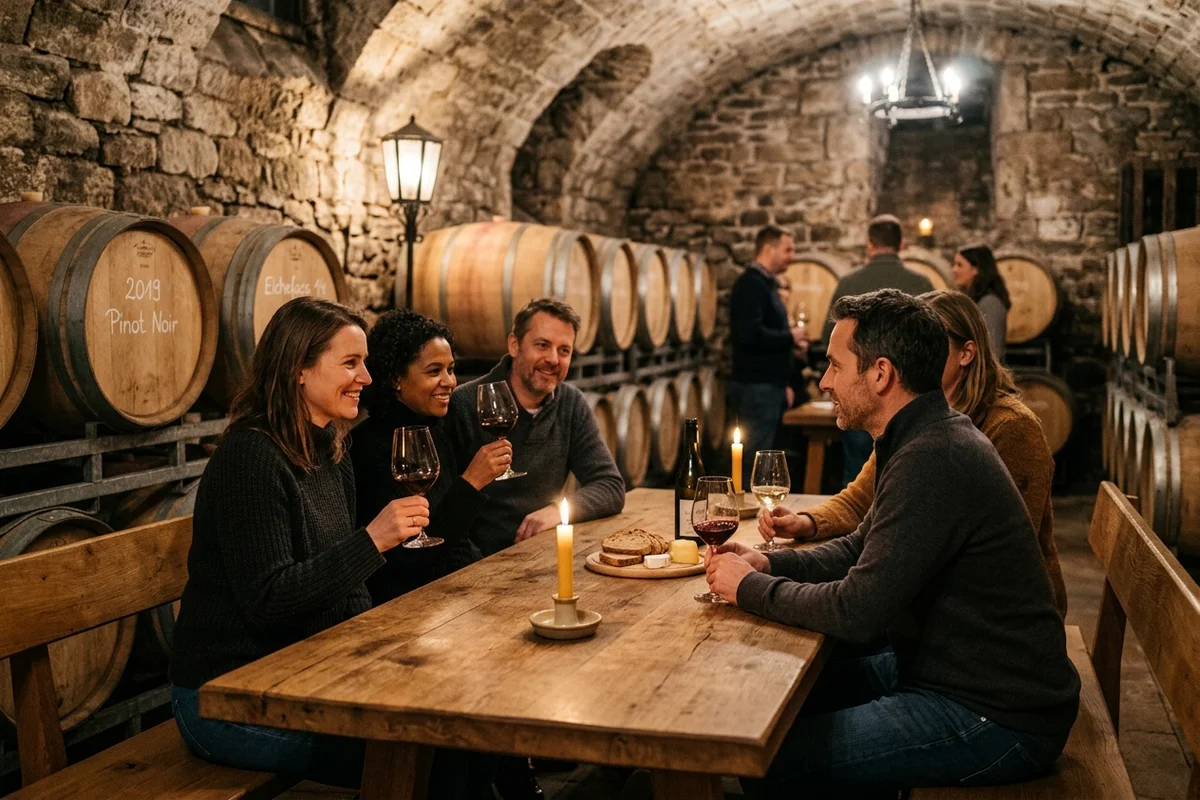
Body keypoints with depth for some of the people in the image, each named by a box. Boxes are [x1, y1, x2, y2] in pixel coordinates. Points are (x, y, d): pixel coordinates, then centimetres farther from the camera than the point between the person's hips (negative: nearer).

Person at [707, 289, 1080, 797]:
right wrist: (769, 564, 0)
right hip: (944, 670, 10)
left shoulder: (932, 460, -27)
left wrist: (750, 588, -11)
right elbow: (860, 549, 16)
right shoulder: (932, 437, 6)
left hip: (995, 718, -10)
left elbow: (858, 612, -26)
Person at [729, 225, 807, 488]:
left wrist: (783, 384, 19)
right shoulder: (750, 284, -13)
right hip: (756, 387, -10)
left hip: (769, 386, 10)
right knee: (754, 462, -7)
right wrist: (789, 337, -12)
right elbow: (749, 334, -26)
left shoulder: (767, 284, 18)